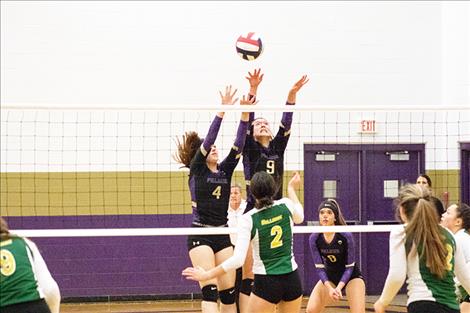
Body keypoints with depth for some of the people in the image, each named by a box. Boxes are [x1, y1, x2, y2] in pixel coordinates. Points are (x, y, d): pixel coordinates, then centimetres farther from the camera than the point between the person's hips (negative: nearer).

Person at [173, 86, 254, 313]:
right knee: (210, 291, -14)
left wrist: (245, 114, -9)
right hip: (200, 235, -5)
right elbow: (208, 138, -13)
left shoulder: (225, 171, 12)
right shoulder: (196, 169, -1)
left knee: (229, 292, 3)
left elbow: (238, 145, 1)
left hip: (222, 235, 5)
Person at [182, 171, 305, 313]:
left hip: (266, 283, -4)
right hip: (292, 279, 4)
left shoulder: (248, 219, -13)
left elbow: (237, 260, -19)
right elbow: (299, 217, 24)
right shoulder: (286, 205, -3)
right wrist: (291, 188, 37)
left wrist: (206, 275, -13)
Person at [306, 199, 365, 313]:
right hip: (329, 277, 3)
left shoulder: (346, 236, -24)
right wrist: (329, 288, -29)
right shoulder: (314, 238, -17)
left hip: (351, 276, -3)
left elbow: (349, 267, -19)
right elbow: (319, 267, -14)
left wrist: (339, 287, -32)